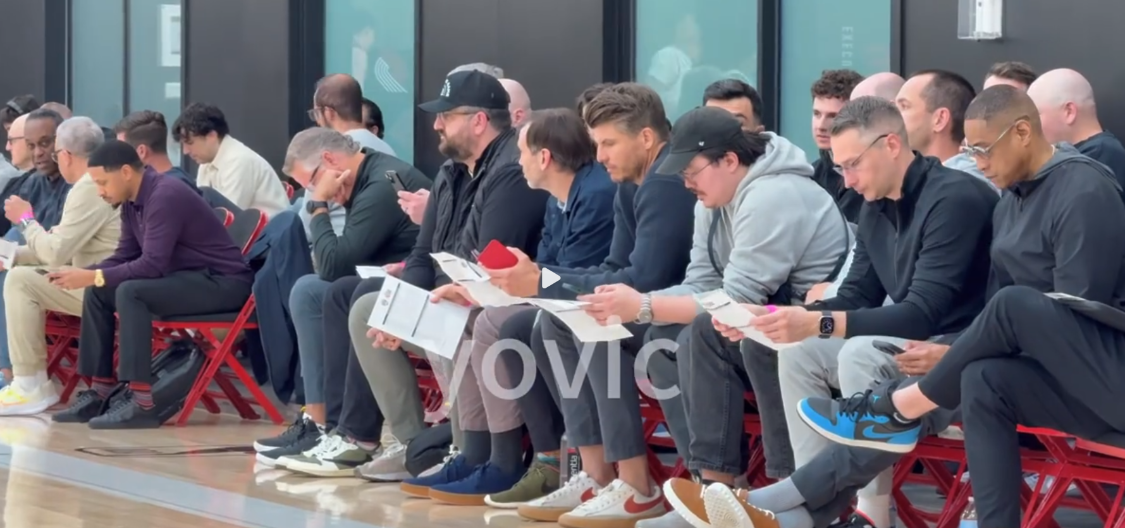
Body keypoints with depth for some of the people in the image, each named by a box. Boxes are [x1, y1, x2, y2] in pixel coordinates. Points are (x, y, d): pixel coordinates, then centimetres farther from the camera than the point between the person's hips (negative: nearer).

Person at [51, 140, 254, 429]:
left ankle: (143, 402, -28)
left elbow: (152, 265, -27)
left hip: (222, 282, -10)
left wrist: (92, 276, -24)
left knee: (130, 292, -28)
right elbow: (124, 256, 11)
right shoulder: (132, 201, 5)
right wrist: (85, 275, -5)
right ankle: (100, 391, 2)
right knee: (97, 292, 2)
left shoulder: (165, 196, -23)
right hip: (188, 277, 10)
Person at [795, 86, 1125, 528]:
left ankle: (899, 407, -10)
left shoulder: (1085, 193, -15)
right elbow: (996, 320, 13)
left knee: (1013, 305, -28)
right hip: (1066, 373, 8)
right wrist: (956, 350, -7)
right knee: (984, 382, -21)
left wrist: (956, 353, -13)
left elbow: (1074, 317, -19)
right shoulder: (1012, 203, 12)